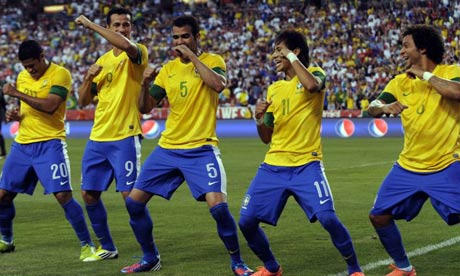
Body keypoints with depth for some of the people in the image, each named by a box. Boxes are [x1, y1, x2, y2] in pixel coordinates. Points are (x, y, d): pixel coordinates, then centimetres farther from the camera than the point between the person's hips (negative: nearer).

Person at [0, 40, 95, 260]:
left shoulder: (60, 74, -10)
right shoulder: (22, 76, 12)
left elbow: (49, 106, -23)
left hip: (49, 144, -7)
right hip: (22, 144, 7)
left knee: (63, 195, -14)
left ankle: (87, 245, -4)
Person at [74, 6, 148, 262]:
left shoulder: (138, 53, -5)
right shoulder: (102, 61, 14)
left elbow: (125, 44, -31)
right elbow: (83, 101, 16)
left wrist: (90, 24, -22)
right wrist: (89, 78, -4)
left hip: (125, 137, -7)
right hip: (98, 138, 7)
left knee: (130, 194, -11)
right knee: (89, 194, 10)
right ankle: (107, 248, 25)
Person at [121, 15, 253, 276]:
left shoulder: (212, 61, -3)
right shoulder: (168, 69, 10)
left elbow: (218, 84, -25)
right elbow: (145, 107, 10)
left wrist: (192, 56, -19)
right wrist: (146, 84, -9)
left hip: (201, 149, -5)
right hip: (168, 149, 5)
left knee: (218, 206, -21)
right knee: (134, 202, 3)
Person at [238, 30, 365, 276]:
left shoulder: (315, 73, 1)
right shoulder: (274, 89, 14)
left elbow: (311, 85, -27)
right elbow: (266, 137, 16)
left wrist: (291, 57, -15)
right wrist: (259, 118, -5)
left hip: (306, 165, -6)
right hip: (274, 167, 6)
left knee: (328, 218, -20)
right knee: (246, 221, 1)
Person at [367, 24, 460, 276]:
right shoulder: (401, 81, 6)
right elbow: (372, 109, -1)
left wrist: (425, 75, -19)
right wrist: (385, 107, -24)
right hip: (408, 168, 5)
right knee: (379, 216, 5)